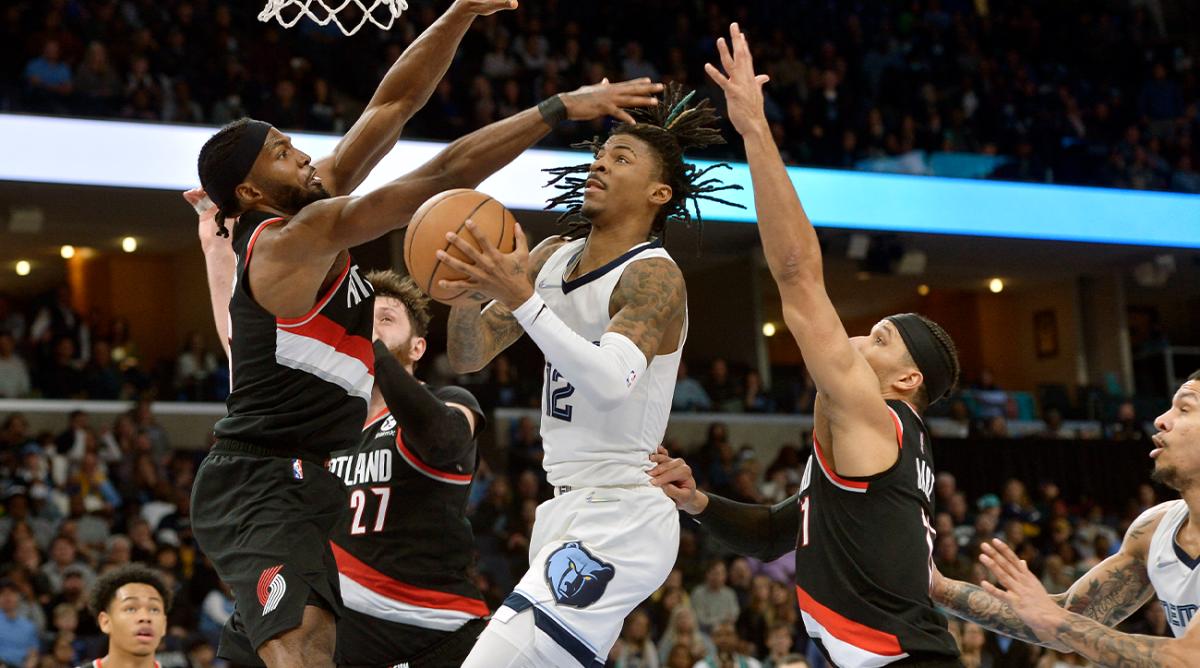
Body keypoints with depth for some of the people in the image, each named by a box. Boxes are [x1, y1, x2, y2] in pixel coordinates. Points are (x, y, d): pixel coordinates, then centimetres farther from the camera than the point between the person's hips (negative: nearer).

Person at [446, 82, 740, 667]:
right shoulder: (553, 258, 11)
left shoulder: (655, 277, -13)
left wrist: (521, 298, -38)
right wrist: (467, 289, -12)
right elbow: (468, 357, 9)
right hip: (570, 516, 9)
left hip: (617, 525, -9)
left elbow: (612, 382, -30)